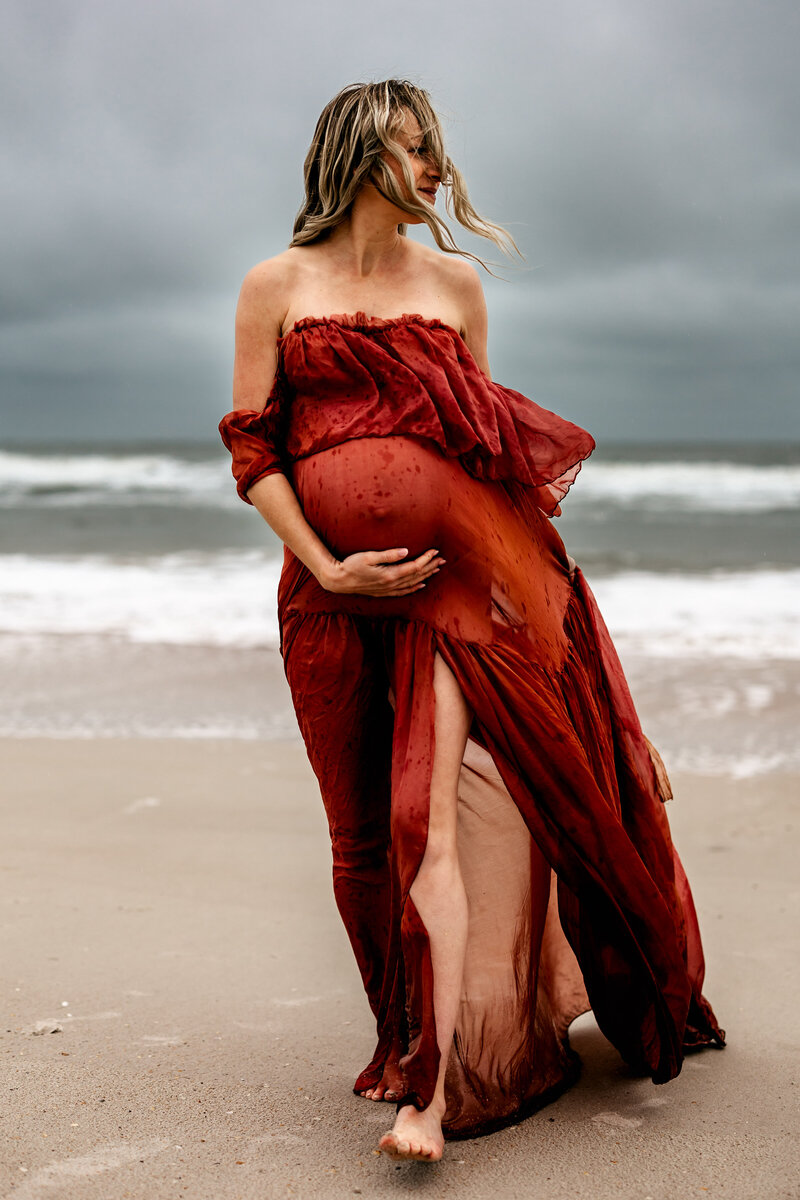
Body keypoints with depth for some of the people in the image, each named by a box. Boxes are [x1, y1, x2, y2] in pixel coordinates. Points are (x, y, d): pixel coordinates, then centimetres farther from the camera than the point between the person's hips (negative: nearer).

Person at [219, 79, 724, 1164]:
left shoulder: (455, 280, 12)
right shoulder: (275, 287, 6)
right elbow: (252, 450, 2)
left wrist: (514, 565, 10)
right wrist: (328, 566, -9)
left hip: (453, 575, 0)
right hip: (329, 587, 0)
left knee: (429, 815, -12)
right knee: (361, 831, 6)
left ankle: (434, 1089, -10)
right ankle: (405, 1037, 25)